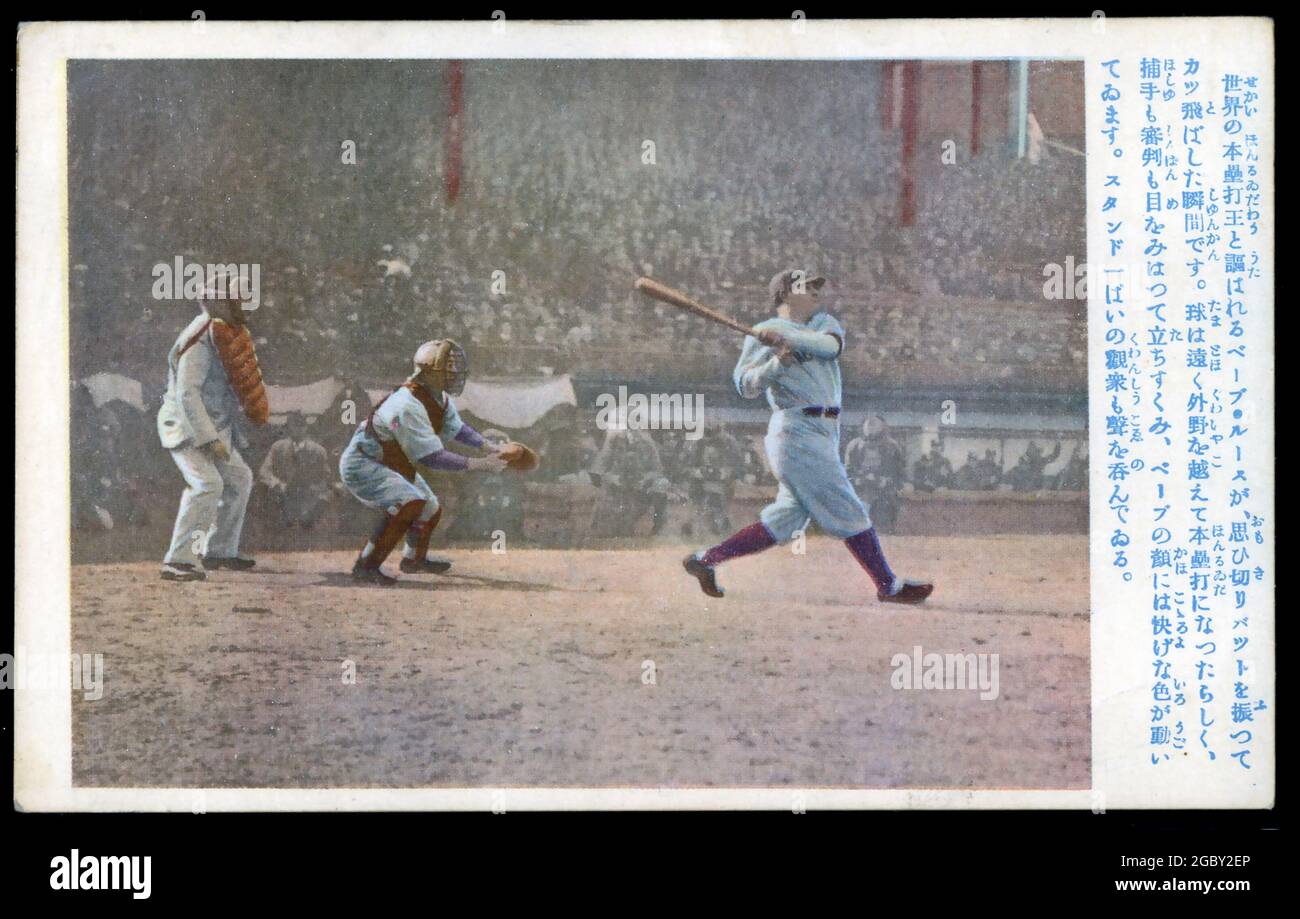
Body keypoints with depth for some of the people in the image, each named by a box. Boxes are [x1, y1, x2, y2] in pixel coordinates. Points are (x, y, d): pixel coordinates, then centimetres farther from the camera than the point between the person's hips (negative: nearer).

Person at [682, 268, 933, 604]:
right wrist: (777, 363, -23)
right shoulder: (763, 335, 2)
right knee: (848, 513, -5)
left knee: (783, 522, 8)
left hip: (824, 436, 7)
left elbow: (830, 344, -7)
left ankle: (705, 560, 14)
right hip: (797, 433, -7)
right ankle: (888, 587, 1)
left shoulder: (824, 323, 17)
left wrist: (788, 337, -21)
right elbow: (746, 385, -7)